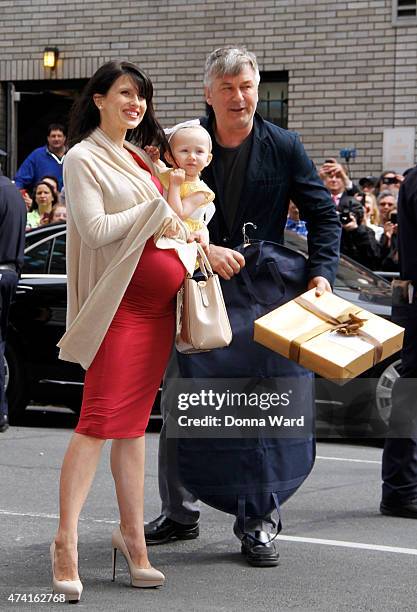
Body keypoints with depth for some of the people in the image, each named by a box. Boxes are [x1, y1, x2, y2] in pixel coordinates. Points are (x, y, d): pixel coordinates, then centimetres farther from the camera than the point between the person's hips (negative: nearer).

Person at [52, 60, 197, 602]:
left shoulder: (140, 158, 18)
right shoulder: (83, 158, -4)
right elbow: (95, 228, -15)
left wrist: (197, 244, 13)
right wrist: (156, 211, -11)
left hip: (159, 303, 7)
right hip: (120, 303, -7)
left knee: (135, 421, 9)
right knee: (100, 418, -12)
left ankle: (132, 532, 13)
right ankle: (66, 542, -9)